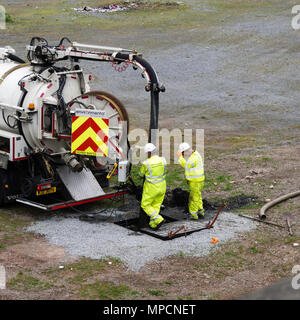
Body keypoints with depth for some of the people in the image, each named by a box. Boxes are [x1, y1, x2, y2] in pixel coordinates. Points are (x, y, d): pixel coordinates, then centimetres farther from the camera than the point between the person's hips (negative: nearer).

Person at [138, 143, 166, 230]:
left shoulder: (146, 163, -20)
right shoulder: (162, 160, -7)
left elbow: (141, 174, -1)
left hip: (151, 188, -5)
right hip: (162, 187, 6)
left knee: (145, 205, 9)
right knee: (156, 206, 17)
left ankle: (158, 219, -5)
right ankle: (153, 224, 18)